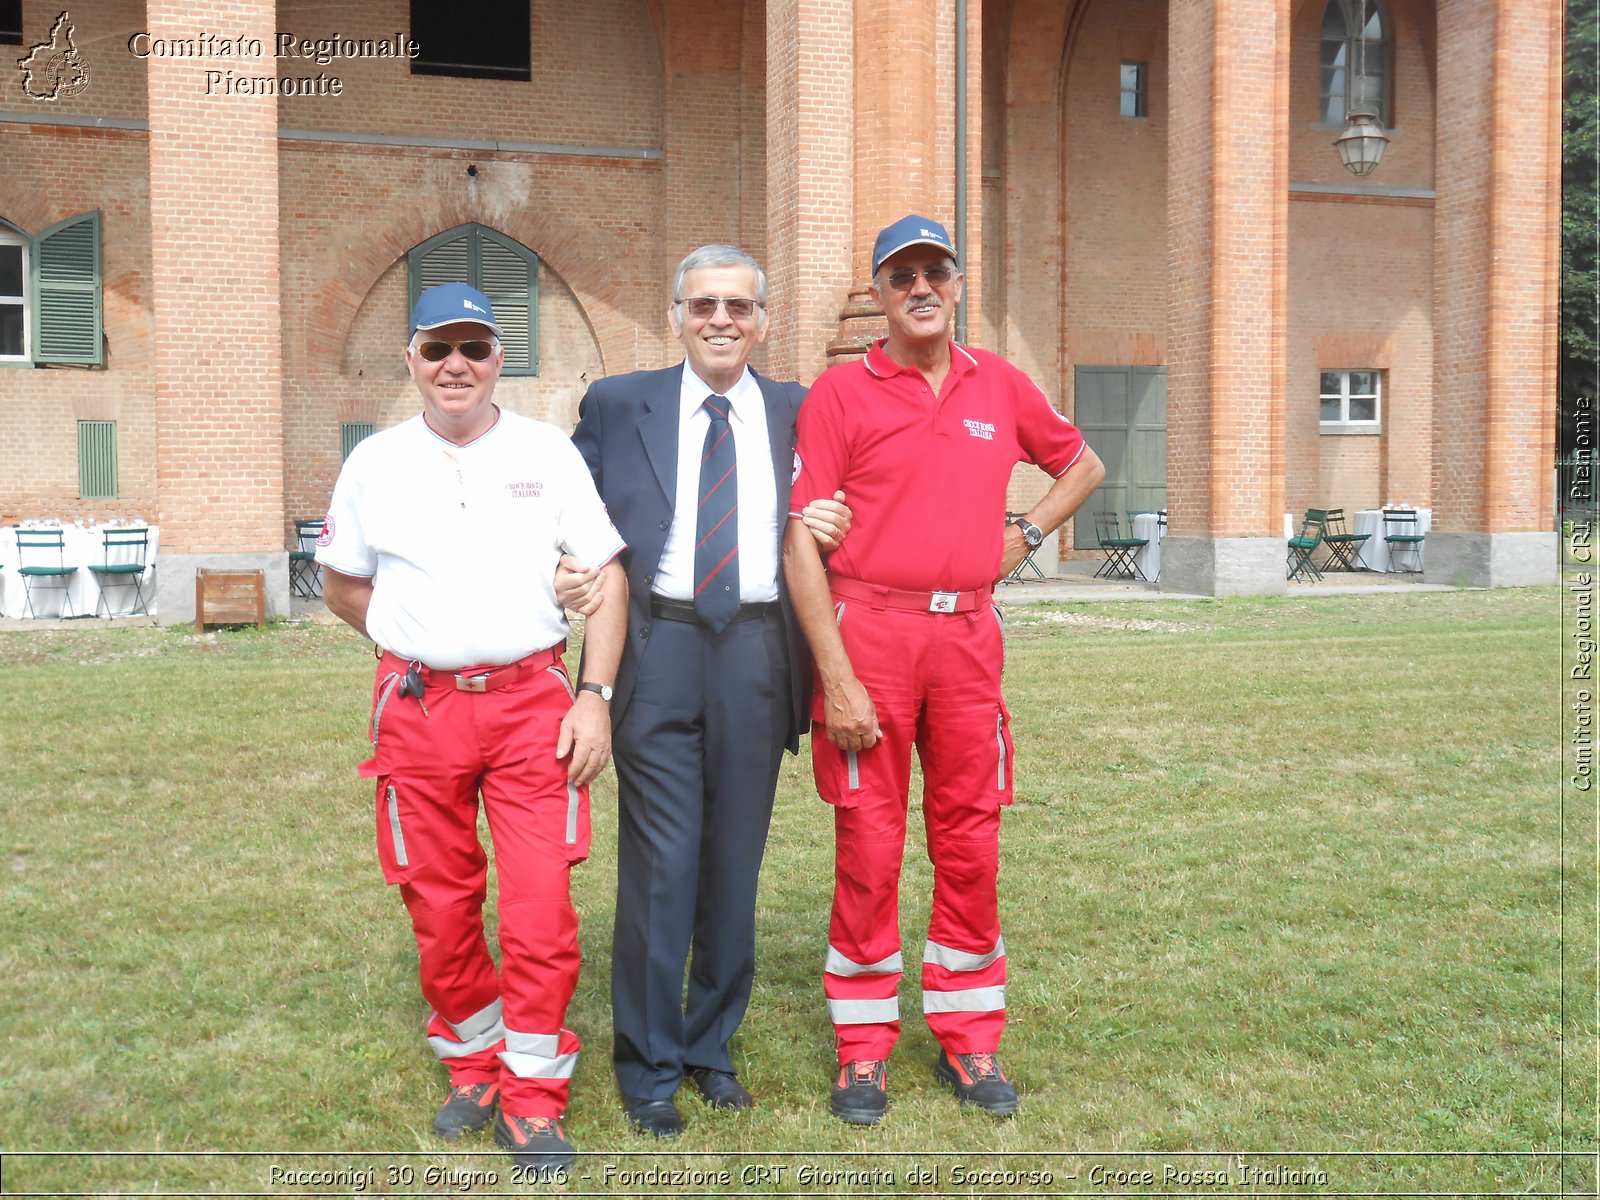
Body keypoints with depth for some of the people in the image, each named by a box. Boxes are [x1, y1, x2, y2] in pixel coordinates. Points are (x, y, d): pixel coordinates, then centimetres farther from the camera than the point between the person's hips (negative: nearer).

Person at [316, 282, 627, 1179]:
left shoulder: (548, 453, 3)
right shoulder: (376, 464, 6)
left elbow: (607, 574, 1)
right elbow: (344, 583, 18)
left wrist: (596, 695, -8)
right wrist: (420, 642, 6)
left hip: (533, 701, -1)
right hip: (418, 707, 2)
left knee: (541, 903, -4)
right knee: (439, 905, 9)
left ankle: (535, 1099, 11)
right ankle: (473, 1063, 31)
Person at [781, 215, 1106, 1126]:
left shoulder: (1000, 385, 10)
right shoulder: (841, 394, -2)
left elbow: (1085, 466, 26)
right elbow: (804, 542, -7)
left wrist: (1026, 537, 9)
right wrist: (837, 676, -14)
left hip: (969, 632, 3)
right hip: (869, 630, -3)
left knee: (971, 842, 8)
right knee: (868, 844, 2)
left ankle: (970, 1040, 21)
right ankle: (865, 1049, 15)